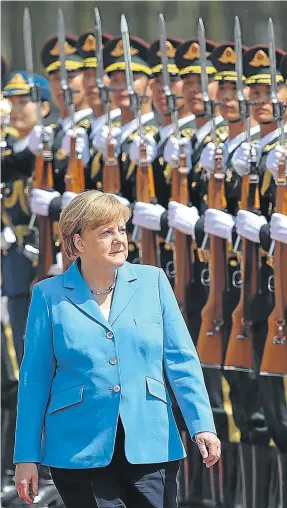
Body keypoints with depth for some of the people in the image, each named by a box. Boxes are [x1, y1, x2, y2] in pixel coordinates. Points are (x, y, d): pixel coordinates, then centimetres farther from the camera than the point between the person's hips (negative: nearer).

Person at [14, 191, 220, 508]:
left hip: (149, 444, 1)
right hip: (79, 449, -1)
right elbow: (35, 377, 4)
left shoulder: (152, 282, 7)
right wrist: (26, 457, 1)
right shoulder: (50, 295, 3)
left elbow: (181, 360, 6)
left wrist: (201, 425, -5)